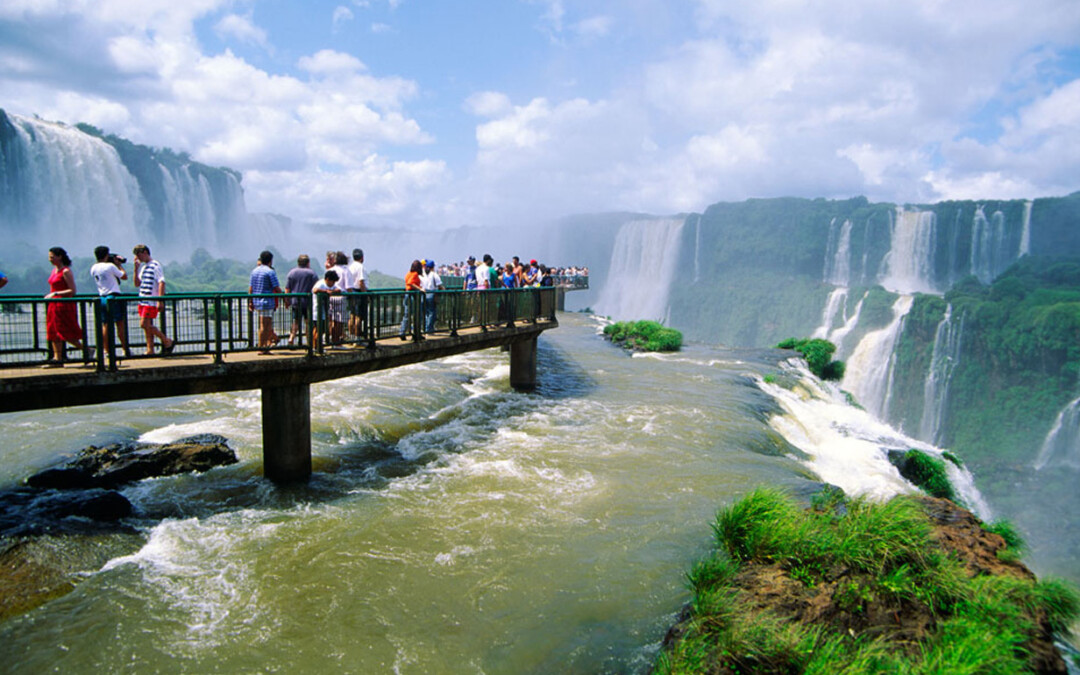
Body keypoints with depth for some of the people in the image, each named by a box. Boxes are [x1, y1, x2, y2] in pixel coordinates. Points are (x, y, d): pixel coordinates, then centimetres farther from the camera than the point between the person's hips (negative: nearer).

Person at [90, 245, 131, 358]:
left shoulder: (93, 268, 8)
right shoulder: (110, 266, -10)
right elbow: (124, 276, -2)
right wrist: (119, 264, 8)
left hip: (102, 298, 6)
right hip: (113, 297, -6)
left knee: (105, 325, 7)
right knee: (120, 323, 0)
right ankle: (125, 350, 3)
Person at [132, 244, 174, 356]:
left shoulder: (155, 266, -9)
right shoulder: (142, 266, 17)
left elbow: (162, 283, -15)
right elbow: (137, 283, 19)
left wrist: (160, 301, -22)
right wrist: (136, 268, 7)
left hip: (152, 301, -8)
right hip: (142, 300, 8)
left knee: (144, 324, -13)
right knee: (147, 326, 8)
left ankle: (167, 341, -2)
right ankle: (150, 350, 12)